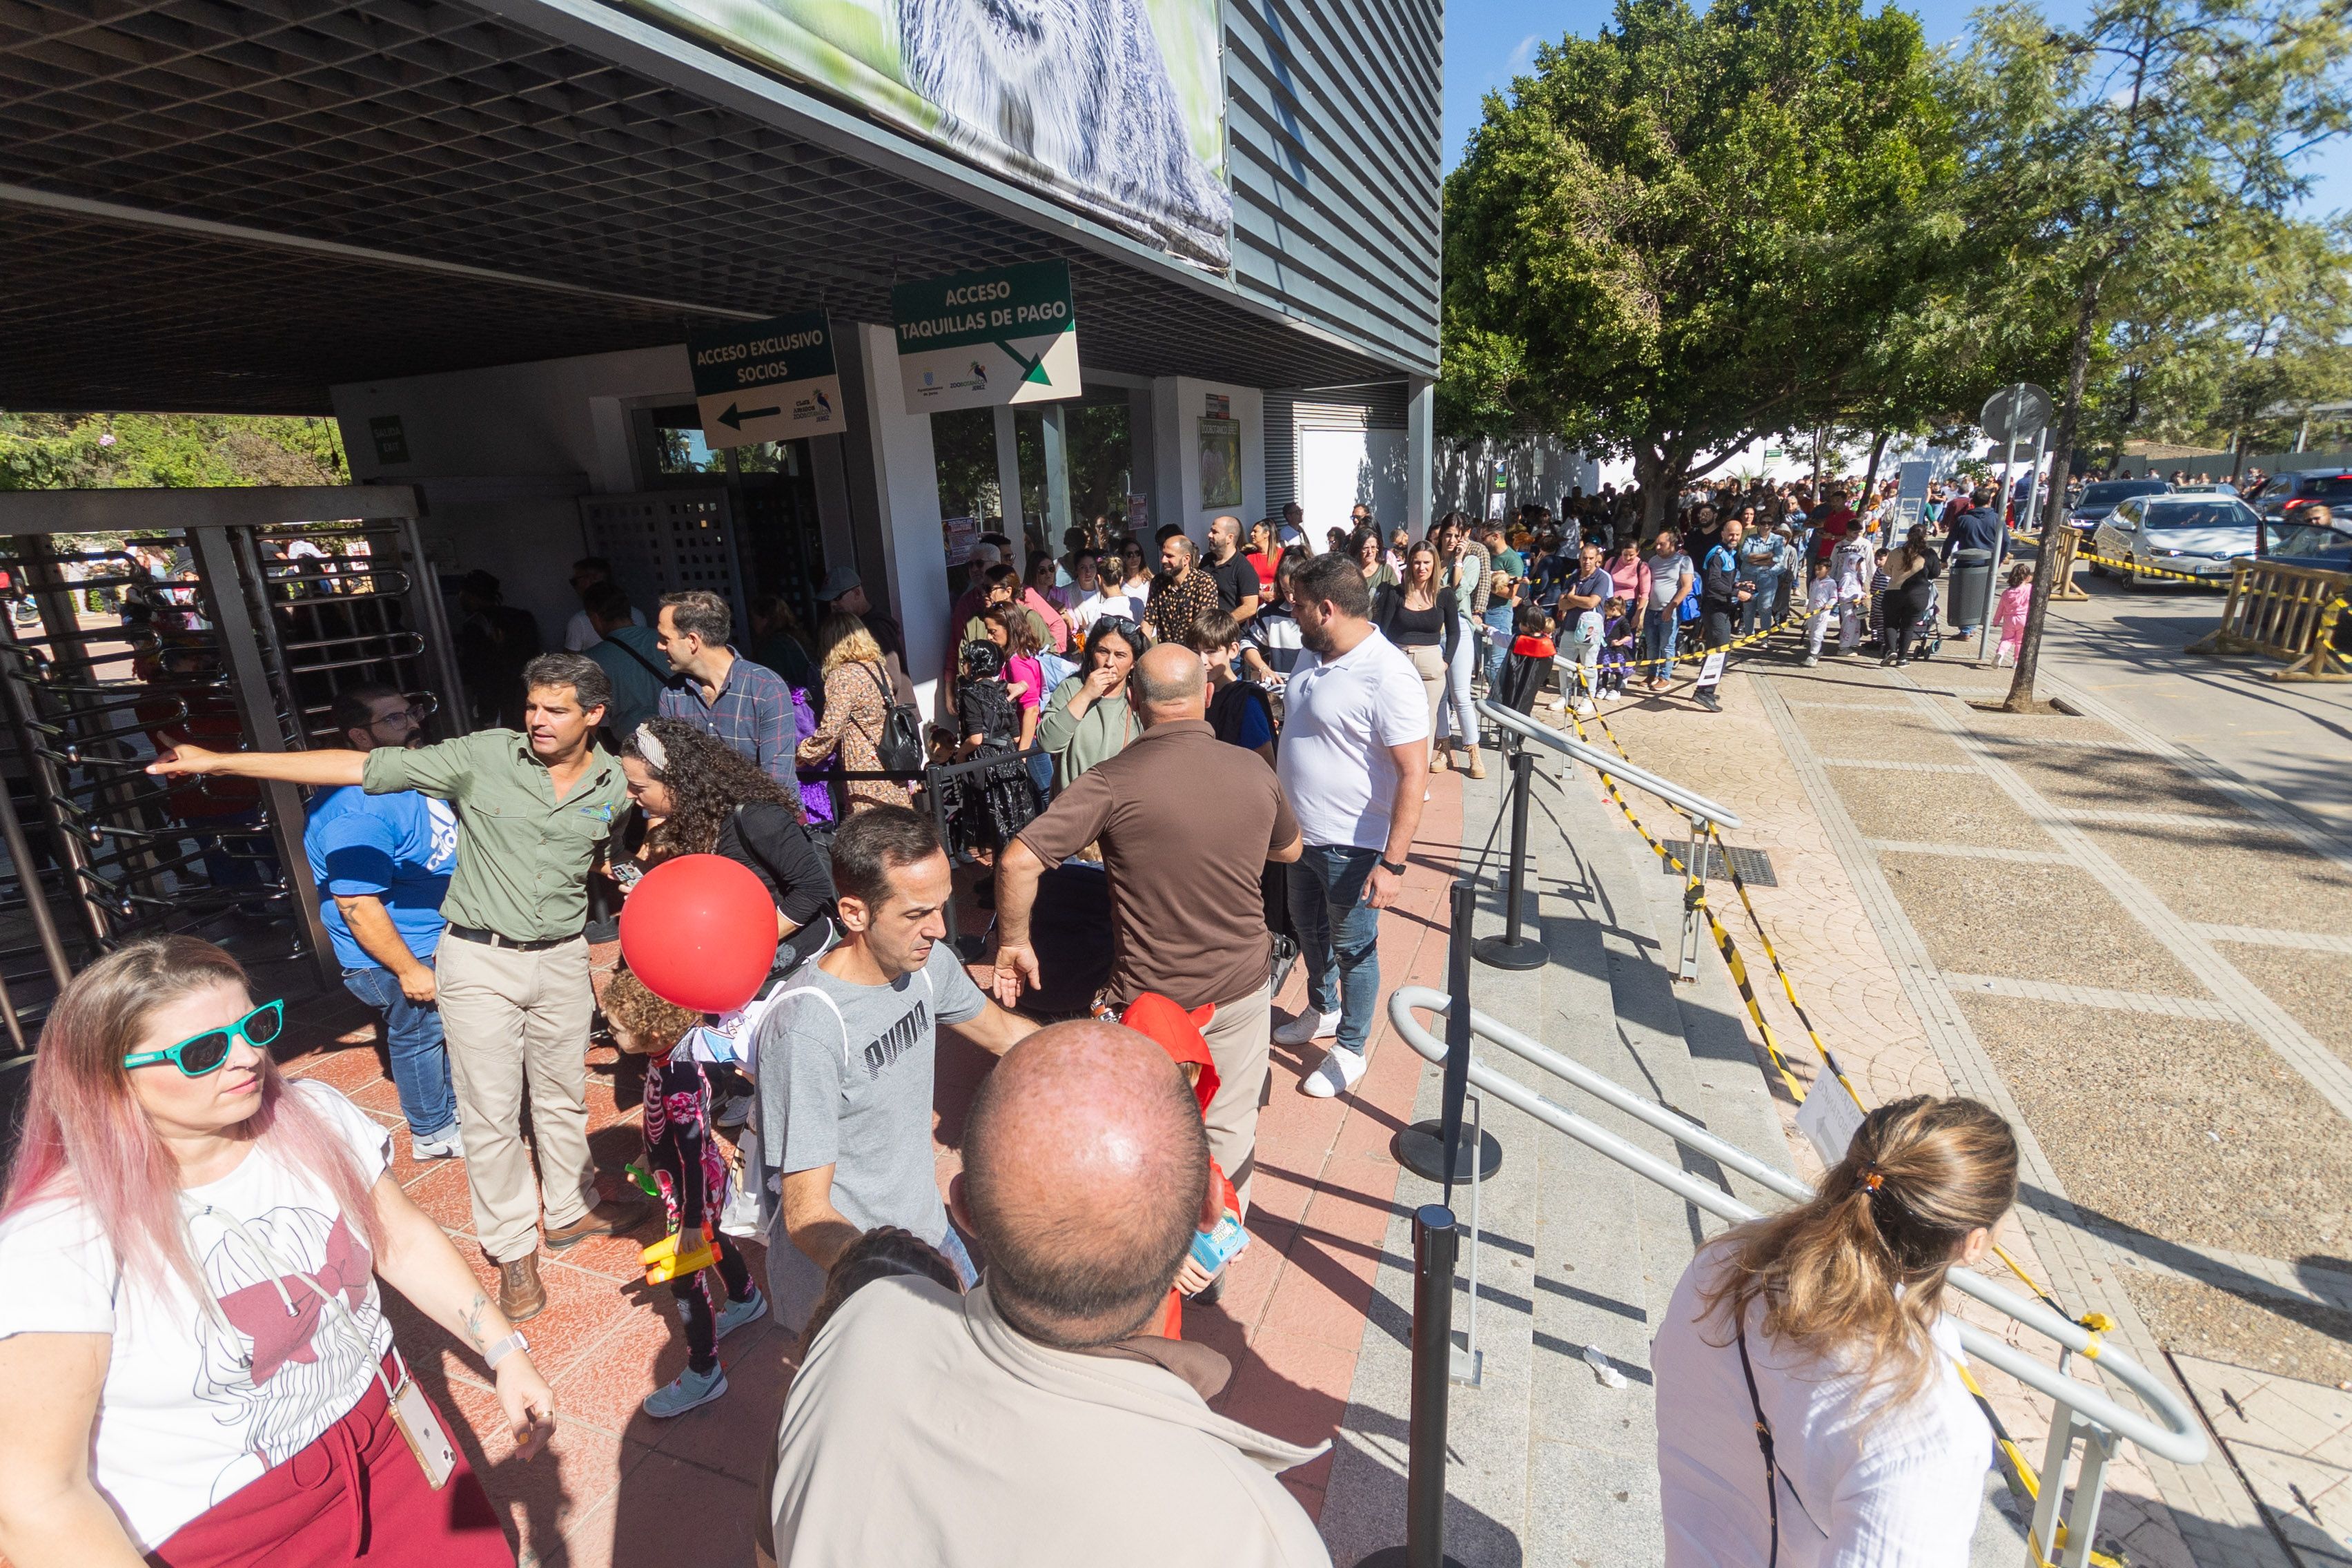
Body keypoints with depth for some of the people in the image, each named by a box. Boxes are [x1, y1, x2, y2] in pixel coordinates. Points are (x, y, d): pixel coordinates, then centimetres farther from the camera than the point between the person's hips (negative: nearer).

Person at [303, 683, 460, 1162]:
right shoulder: (356, 813, -30)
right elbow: (357, 907, -29)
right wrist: (409, 970, -23)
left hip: (441, 938, 9)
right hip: (394, 958, -9)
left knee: (447, 1030, 23)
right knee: (417, 1037, 10)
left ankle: (453, 1107, 44)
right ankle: (433, 1134, 31)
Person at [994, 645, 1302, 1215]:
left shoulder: (1114, 781, -19)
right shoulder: (1256, 772, -8)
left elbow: (1018, 862, -24)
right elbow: (1289, 851, 11)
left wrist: (1013, 942, -9)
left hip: (1150, 995, -2)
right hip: (1242, 986, 3)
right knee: (1231, 1125, 23)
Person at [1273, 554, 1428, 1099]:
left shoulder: (1388, 676, -25)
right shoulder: (1312, 656, 2)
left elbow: (1414, 774, -26)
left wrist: (1393, 863, -27)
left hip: (1353, 846, -8)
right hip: (1303, 834, 9)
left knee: (1353, 948, 10)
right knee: (1308, 926, 25)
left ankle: (1350, 1050, 30)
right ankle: (1322, 1012, 50)